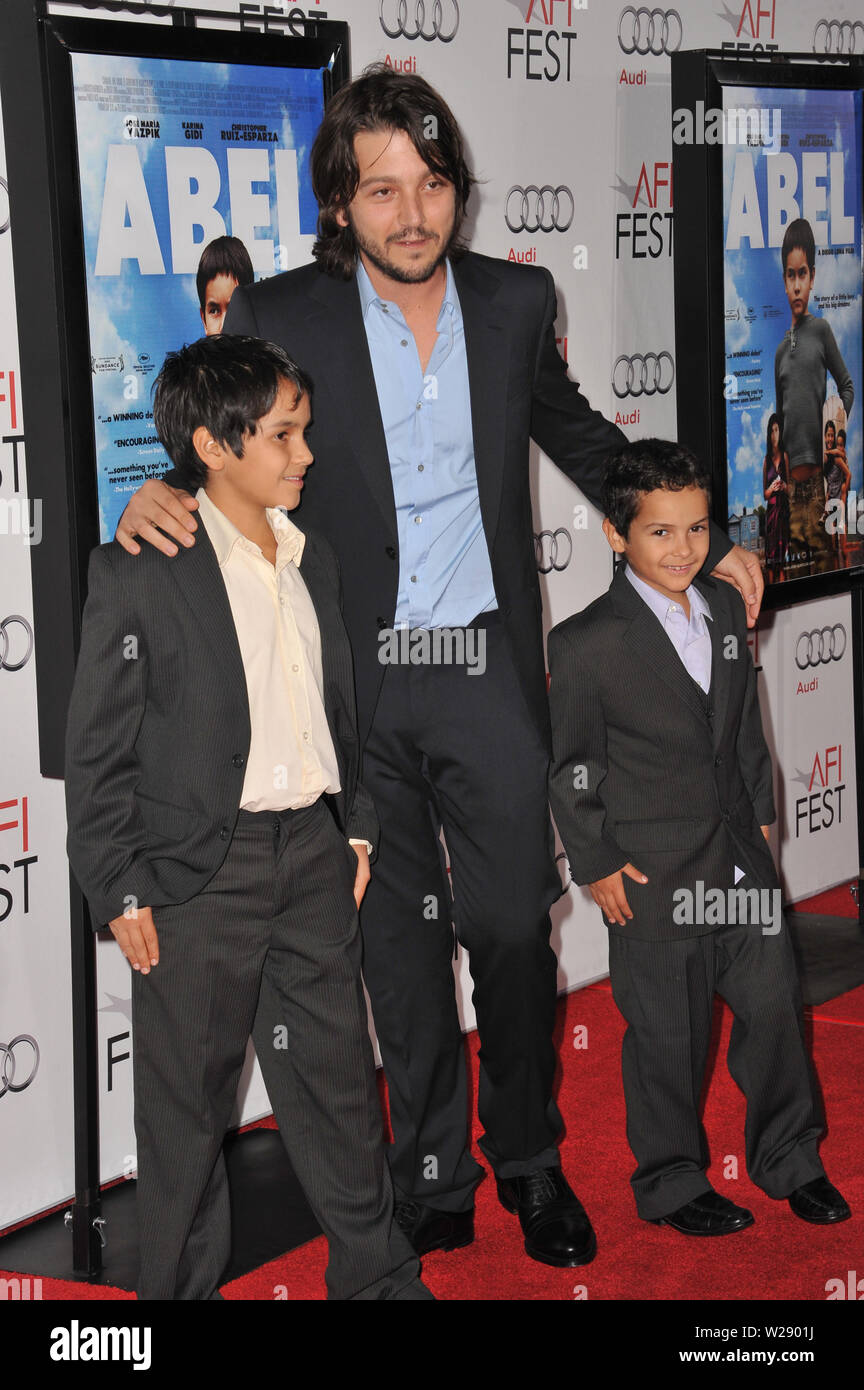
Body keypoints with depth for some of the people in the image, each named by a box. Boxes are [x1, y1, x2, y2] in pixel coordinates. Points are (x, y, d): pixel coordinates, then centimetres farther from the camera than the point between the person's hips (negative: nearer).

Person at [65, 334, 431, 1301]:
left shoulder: (314, 560, 9)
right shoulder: (137, 574, -10)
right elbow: (97, 751, -8)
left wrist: (355, 828, 17)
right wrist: (121, 891, -10)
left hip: (312, 855, 6)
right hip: (198, 870, -5)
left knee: (337, 1077, 14)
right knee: (185, 1102, 6)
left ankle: (376, 1276, 28)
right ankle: (180, 1287, 22)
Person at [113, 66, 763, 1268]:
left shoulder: (518, 300, 3)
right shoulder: (280, 316, -5)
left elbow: (577, 435, 19)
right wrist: (160, 495, -18)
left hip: (488, 674, 1)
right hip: (359, 682, -1)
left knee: (514, 925, 5)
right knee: (402, 940, 10)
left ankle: (529, 1159, 27)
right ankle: (431, 1181, 25)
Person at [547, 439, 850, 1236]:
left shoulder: (725, 609, 4)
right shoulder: (585, 645, -15)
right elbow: (570, 769, -8)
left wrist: (760, 812, 16)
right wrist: (596, 865, -7)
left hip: (741, 860, 6)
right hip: (652, 874, -5)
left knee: (776, 1005, 12)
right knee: (668, 1036, 6)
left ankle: (790, 1161, 32)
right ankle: (672, 1185, 26)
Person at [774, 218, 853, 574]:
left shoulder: (821, 330, 4)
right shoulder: (781, 351, 17)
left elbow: (847, 387, 8)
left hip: (817, 469, -4)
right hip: (791, 476, 4)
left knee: (821, 553, -5)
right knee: (797, 551, 3)